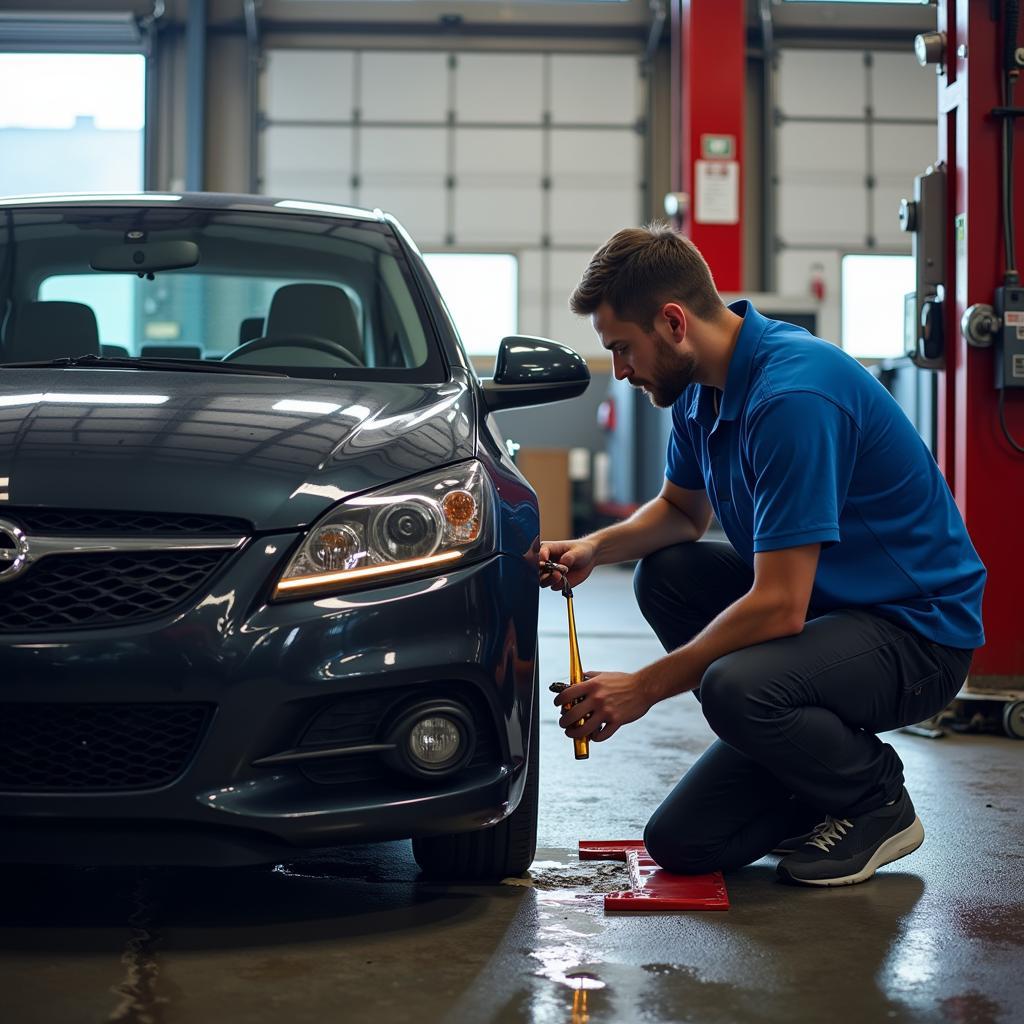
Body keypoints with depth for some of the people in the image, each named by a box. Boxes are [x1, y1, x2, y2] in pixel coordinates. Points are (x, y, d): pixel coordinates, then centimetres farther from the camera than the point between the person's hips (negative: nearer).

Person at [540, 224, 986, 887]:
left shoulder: (792, 396, -28)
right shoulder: (704, 388, 2)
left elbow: (779, 607, -29)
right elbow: (682, 510, 20)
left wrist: (644, 687, -20)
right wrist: (595, 548, -2)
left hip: (918, 630, -8)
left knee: (738, 688, -35)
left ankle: (879, 802, -8)